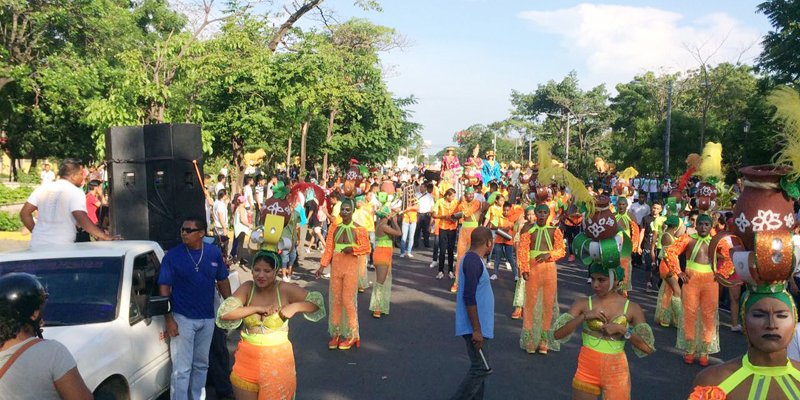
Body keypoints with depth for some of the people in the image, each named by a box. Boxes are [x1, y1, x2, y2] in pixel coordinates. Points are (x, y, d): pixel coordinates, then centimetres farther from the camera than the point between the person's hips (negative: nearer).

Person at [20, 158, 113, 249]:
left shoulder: (42, 189, 8)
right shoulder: (76, 192, -10)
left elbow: (24, 213, 10)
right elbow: (82, 220, -21)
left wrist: (36, 232, 21)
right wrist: (104, 236, -16)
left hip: (37, 246, 6)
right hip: (61, 248, -6)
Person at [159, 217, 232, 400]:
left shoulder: (214, 253, -2)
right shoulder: (172, 255, -11)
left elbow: (222, 282, 8)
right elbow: (164, 288, -9)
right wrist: (169, 319, -14)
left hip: (207, 318, 4)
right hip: (182, 318, -4)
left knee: (201, 364, 18)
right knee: (181, 369, -2)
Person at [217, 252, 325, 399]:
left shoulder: (286, 290, -10)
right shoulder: (247, 288, -6)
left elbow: (317, 301, -3)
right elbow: (224, 313, -16)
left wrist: (295, 306, -19)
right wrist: (257, 308, -19)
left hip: (277, 361, -2)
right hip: (247, 359, 2)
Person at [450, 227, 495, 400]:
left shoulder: (472, 259, 12)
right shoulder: (473, 261, -19)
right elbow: (469, 298, -24)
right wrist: (476, 329, -22)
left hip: (478, 326, 10)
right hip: (475, 327, -10)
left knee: (479, 367, 15)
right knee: (481, 368, -5)